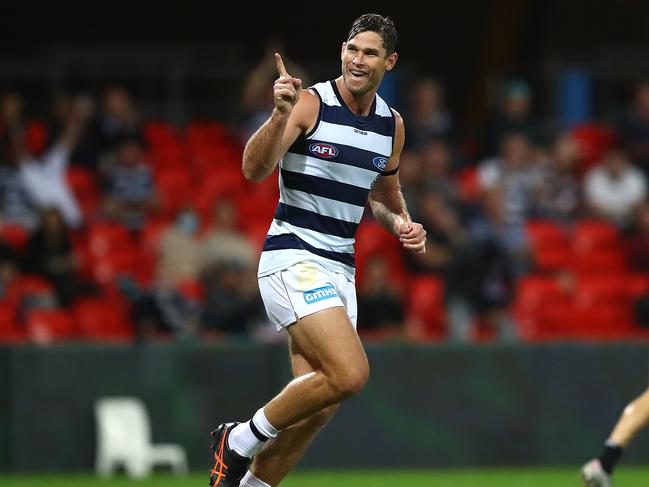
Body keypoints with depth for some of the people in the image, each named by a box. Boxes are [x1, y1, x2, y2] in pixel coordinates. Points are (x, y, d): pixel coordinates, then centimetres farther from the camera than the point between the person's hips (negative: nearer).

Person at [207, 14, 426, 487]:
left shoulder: (392, 124, 9)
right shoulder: (310, 103, -11)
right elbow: (255, 170, -23)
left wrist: (402, 224, 6)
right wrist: (280, 115, -39)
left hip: (340, 268, 7)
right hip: (293, 257, -7)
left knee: (316, 408, 1)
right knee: (349, 374, -23)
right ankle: (242, 438, -4)